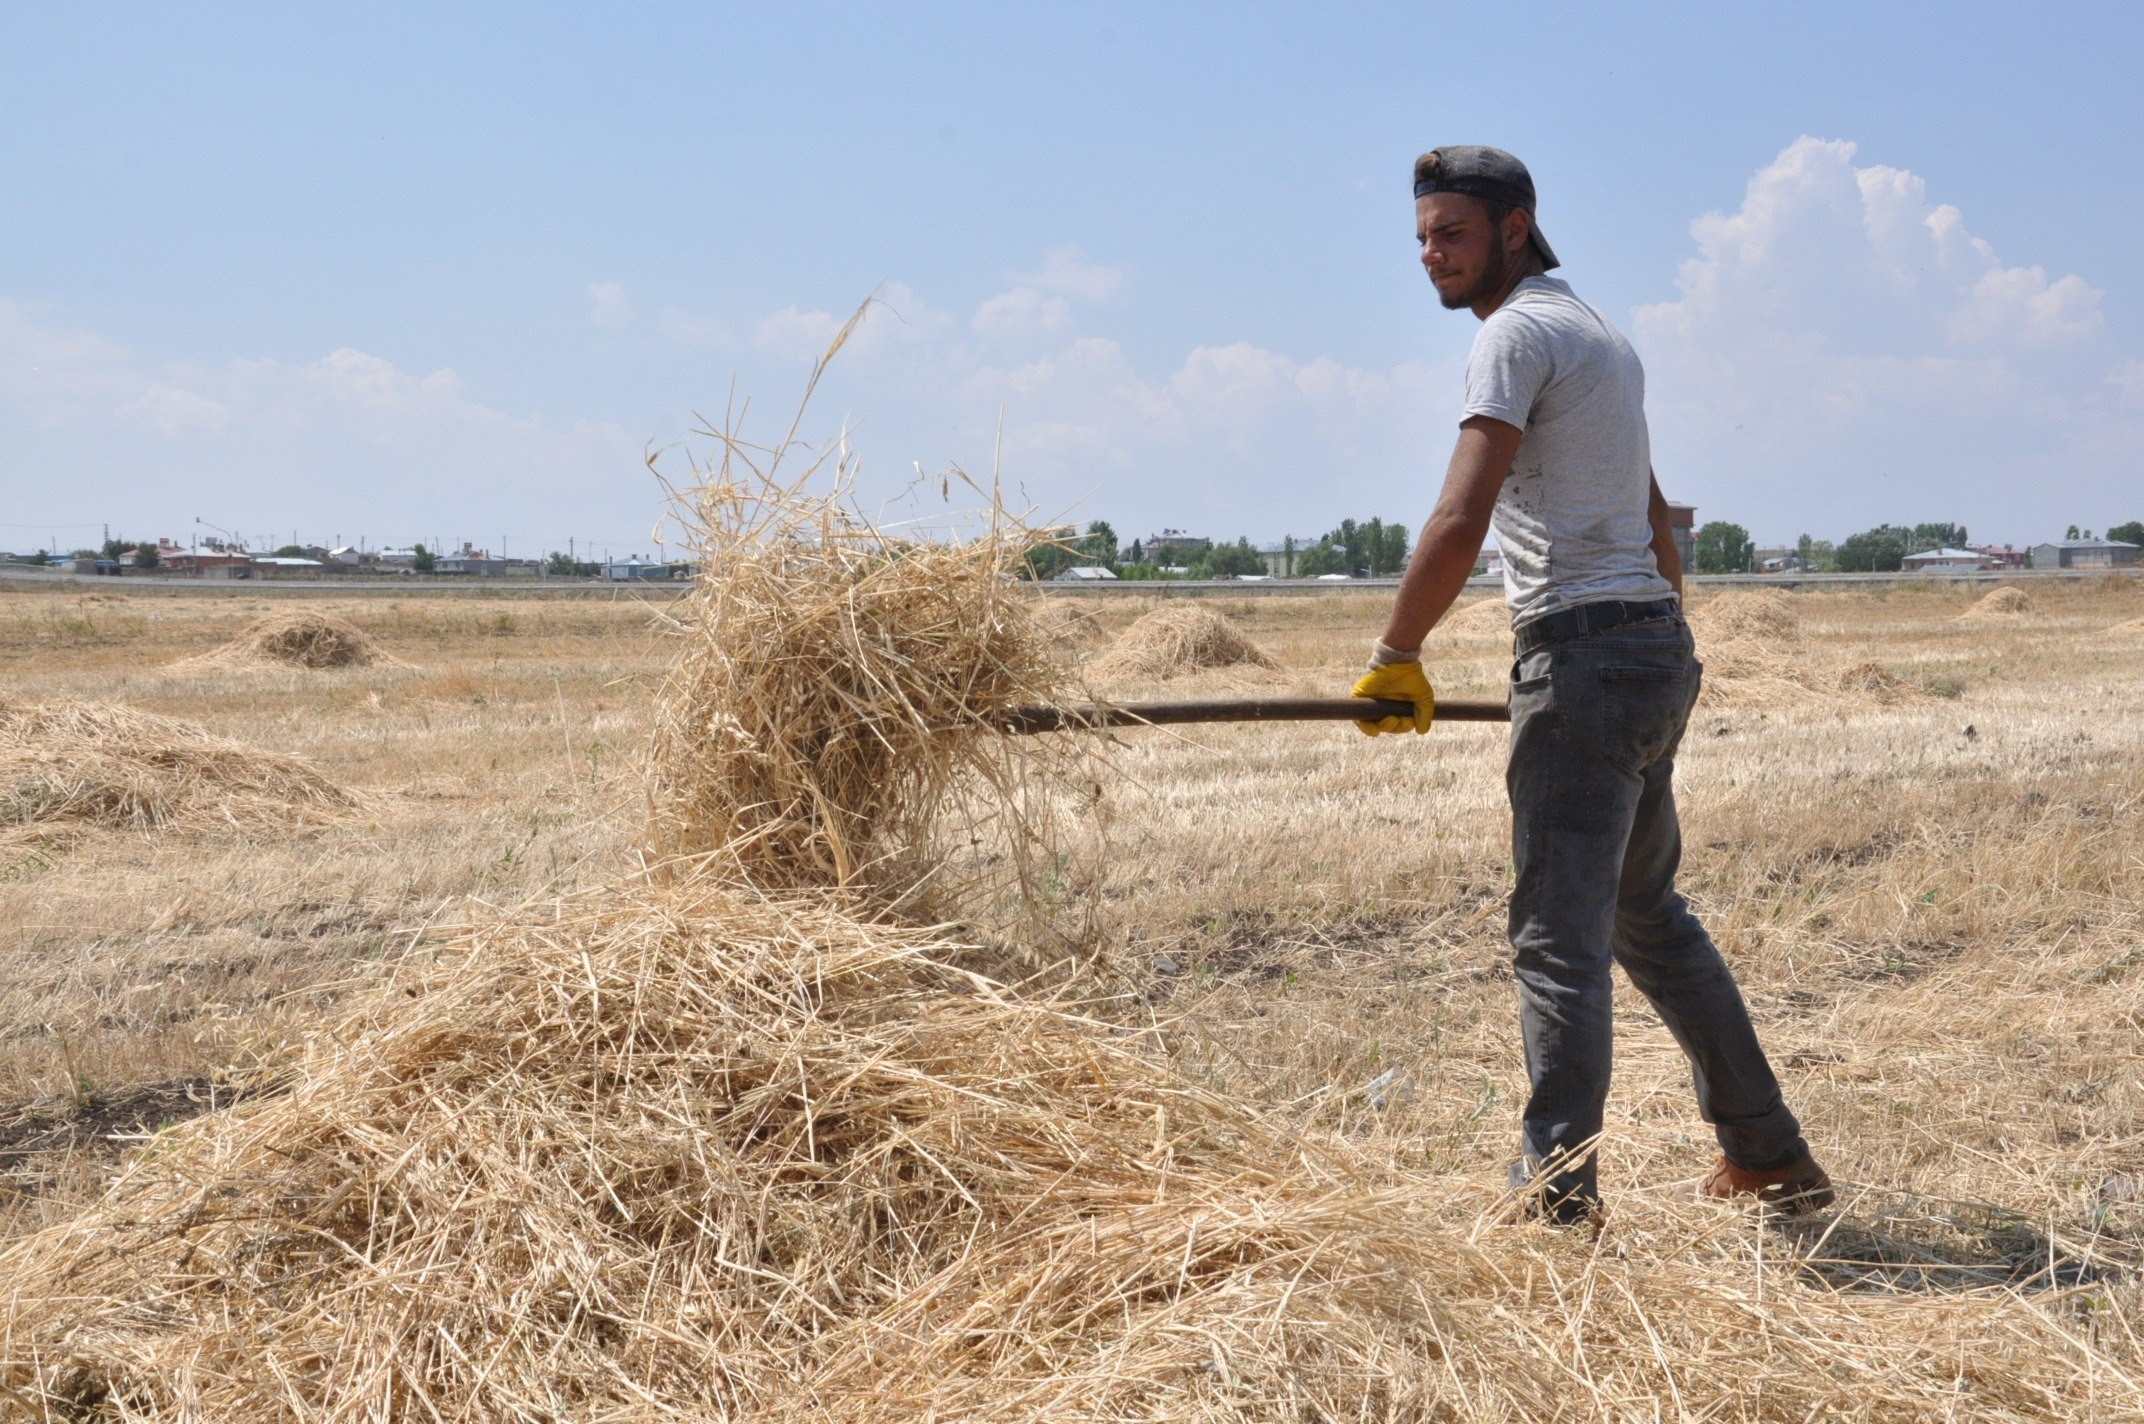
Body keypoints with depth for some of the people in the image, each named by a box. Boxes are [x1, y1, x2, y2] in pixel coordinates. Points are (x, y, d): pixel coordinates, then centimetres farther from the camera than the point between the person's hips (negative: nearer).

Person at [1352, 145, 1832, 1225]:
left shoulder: (1517, 333, -9)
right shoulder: (1598, 332, 21)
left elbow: (1460, 522, -19)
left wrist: (1395, 660, -10)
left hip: (1584, 653, -10)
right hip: (1658, 648, 10)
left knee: (1559, 934, -8)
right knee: (1648, 913, 19)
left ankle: (1558, 1195, -6)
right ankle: (1770, 1155, 26)